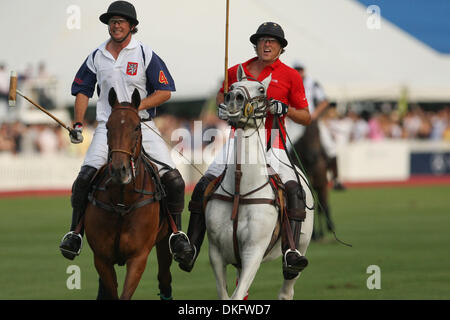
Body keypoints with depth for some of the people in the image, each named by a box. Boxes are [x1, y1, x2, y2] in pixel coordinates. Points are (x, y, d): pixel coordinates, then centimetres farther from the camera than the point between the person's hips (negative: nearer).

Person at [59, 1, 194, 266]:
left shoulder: (145, 55, -1)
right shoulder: (97, 57, 8)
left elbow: (165, 92, -3)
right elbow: (83, 91, 19)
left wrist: (133, 108, -15)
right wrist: (78, 124, 7)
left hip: (142, 125, -1)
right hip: (108, 126, 1)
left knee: (173, 179, -14)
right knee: (85, 177, -19)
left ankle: (177, 233, 3)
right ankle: (75, 232, -7)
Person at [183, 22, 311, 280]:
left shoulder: (290, 76, 3)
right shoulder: (237, 72, 10)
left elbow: (306, 118, 4)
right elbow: (223, 94, 28)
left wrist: (284, 109, -14)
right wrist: (222, 107, 5)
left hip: (272, 146, -2)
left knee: (294, 190, -26)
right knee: (204, 185, -11)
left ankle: (291, 251, -29)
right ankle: (191, 249, -4)